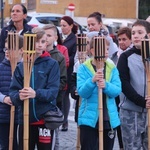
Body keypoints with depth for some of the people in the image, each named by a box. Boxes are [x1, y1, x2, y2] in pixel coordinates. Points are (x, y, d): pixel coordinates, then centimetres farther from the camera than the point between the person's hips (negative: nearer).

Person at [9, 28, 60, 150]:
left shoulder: (52, 64, -1)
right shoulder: (21, 66, 7)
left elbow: (53, 91, -11)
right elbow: (13, 91, 2)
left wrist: (36, 94, -29)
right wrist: (18, 96, -22)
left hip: (45, 118, -3)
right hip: (25, 118, 3)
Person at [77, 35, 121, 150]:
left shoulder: (112, 68, 5)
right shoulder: (84, 68, -4)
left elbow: (117, 90, -6)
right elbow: (82, 92, -12)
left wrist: (106, 85, -27)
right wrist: (92, 81, -30)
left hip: (109, 119, 3)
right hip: (89, 118, -3)